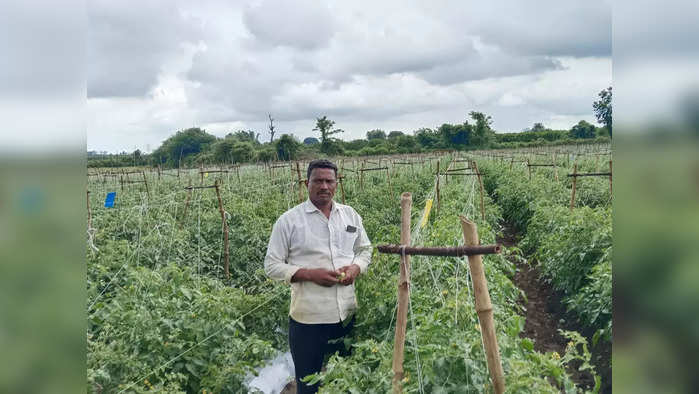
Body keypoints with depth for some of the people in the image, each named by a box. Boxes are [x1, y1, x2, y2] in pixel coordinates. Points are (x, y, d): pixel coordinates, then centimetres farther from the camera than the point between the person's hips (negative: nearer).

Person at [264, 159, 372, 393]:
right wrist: (310, 274, -19)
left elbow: (365, 250, 17)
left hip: (347, 315, 4)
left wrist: (356, 267, -6)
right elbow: (272, 267, -5)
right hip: (308, 320, -4)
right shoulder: (288, 220, -7)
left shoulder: (350, 215, 6)